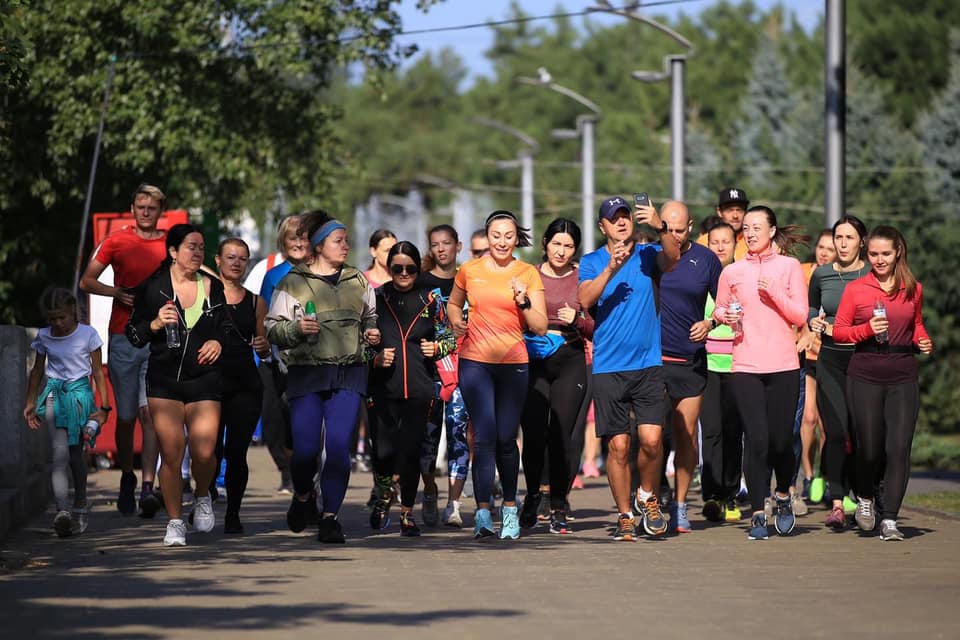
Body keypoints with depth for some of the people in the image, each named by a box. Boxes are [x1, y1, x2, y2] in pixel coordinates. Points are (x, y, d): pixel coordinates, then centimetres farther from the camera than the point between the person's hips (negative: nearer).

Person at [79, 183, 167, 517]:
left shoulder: (171, 245, 6)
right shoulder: (116, 241, 5)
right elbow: (86, 281, 8)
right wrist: (117, 292, -9)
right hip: (122, 338, 1)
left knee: (149, 412, -12)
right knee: (125, 417, 7)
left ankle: (148, 487, -16)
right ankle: (127, 478, 27)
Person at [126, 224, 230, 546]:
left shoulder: (213, 287, 8)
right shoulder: (152, 288, 1)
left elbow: (227, 326, 20)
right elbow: (133, 333, 5)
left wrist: (218, 342, -1)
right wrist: (156, 324, -14)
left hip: (204, 379, 1)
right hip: (164, 381, -1)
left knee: (204, 453, -10)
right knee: (171, 454, -5)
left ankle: (203, 498, 23)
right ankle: (174, 522, 9)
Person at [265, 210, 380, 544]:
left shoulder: (357, 281, 14)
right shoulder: (293, 282, 2)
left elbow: (370, 316, 29)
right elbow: (273, 328, 2)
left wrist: (371, 332, 8)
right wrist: (297, 328, -16)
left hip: (349, 372, 2)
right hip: (306, 372, -2)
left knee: (339, 447, -8)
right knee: (305, 448, -5)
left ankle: (330, 516, -1)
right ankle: (302, 496, 26)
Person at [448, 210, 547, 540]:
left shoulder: (528, 274, 3)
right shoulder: (469, 271, 5)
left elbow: (540, 327, 1)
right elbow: (453, 303, 24)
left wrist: (523, 301, -15)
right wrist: (456, 321, 4)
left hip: (513, 363, 0)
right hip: (475, 361, 0)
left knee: (506, 439, 4)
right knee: (484, 437, -10)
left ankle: (510, 508, 21)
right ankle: (483, 512, -13)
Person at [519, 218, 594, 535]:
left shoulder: (583, 278, 7)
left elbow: (597, 328, 7)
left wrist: (577, 320, -11)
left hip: (570, 362, 0)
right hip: (533, 361, 0)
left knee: (562, 435, -5)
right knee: (534, 433, -6)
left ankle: (558, 509, 4)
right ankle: (532, 495, 20)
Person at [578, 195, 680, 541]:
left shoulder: (647, 255, 6)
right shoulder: (592, 262, 6)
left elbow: (673, 257, -16)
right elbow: (585, 300, -11)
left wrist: (660, 227, -33)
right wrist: (611, 269, -24)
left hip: (648, 363, 0)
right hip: (608, 367, 0)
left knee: (651, 438, -10)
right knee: (618, 445, -1)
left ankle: (648, 496, 16)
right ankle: (624, 516, 11)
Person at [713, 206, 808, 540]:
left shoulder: (789, 266, 5)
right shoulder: (732, 272, 9)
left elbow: (800, 316, 1)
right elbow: (719, 310, 21)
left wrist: (774, 292, -12)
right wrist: (725, 316, -2)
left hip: (783, 365, 0)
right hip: (746, 367, 0)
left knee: (781, 440, -1)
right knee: (756, 440, -8)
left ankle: (783, 496, 27)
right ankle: (758, 514, 0)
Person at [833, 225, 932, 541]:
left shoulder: (913, 289, 8)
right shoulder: (855, 289, 1)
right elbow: (838, 331, 3)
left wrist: (924, 341, 2)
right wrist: (867, 330, -13)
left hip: (903, 377, 1)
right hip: (865, 376, -1)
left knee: (899, 447, -7)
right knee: (869, 447, 0)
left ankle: (889, 520, -2)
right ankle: (865, 498, 30)